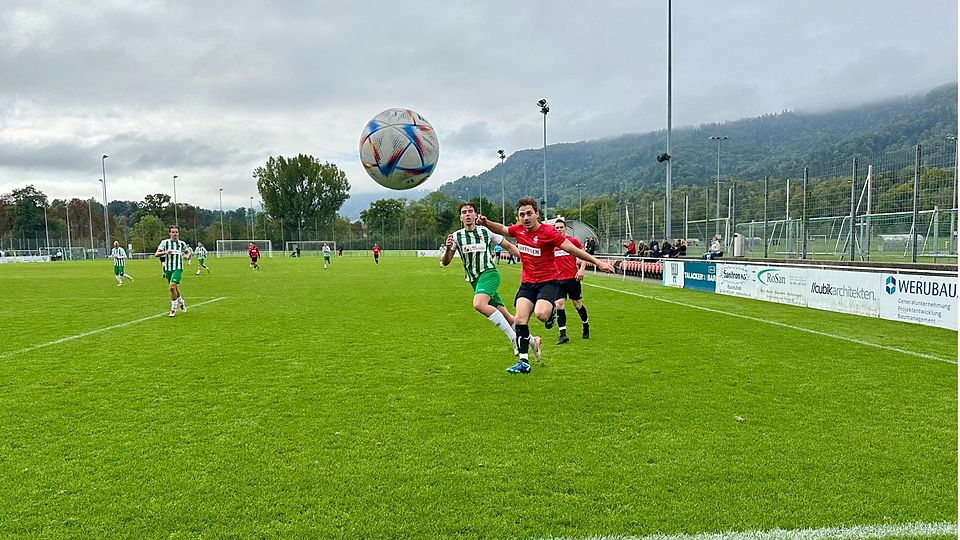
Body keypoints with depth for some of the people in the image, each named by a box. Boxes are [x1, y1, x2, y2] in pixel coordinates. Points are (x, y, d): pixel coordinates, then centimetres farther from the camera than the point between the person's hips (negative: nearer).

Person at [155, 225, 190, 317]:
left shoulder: (182, 243, 4)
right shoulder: (165, 242, 1)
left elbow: (187, 252, 22)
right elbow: (156, 254, -4)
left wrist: (187, 256, -1)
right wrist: (165, 252, -23)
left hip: (178, 268, -2)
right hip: (167, 268, 2)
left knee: (172, 287, -19)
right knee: (174, 288, 12)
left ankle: (173, 309, -9)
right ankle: (181, 303, 39)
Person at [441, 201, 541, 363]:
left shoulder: (486, 231, 0)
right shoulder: (456, 236, 5)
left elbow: (509, 246, 10)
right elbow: (445, 262, 1)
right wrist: (448, 249, -19)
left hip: (489, 273, -4)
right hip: (474, 280, 4)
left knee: (479, 304, -31)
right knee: (505, 316, 6)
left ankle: (514, 337, -24)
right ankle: (532, 340, 23)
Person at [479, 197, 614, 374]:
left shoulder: (548, 232, -16)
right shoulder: (518, 230, 1)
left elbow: (572, 249, -15)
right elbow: (501, 229, 22)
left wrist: (597, 262, -17)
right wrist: (486, 223, 5)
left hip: (547, 281, -5)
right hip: (527, 282, 5)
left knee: (541, 314, -29)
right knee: (520, 319, -9)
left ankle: (552, 311, 10)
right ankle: (524, 362, 1)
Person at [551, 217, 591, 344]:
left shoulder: (573, 241, -1)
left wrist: (581, 270, -10)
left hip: (572, 278, -2)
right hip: (558, 279, 2)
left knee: (578, 304, 7)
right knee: (559, 305, -8)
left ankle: (586, 326, 33)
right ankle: (563, 335, -4)